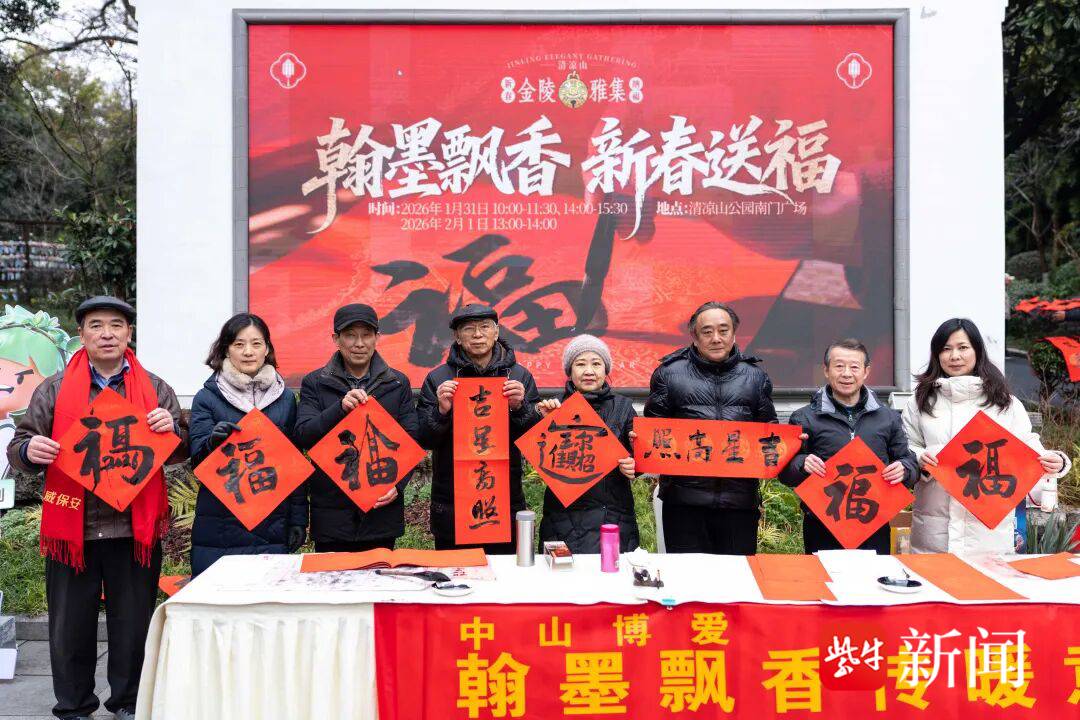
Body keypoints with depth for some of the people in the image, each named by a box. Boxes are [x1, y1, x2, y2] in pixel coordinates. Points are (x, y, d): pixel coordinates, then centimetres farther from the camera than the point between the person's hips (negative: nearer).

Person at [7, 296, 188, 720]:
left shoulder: (155, 390, 8)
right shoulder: (55, 390, 7)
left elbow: (183, 453, 11)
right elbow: (18, 449, 7)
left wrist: (172, 429, -11)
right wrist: (29, 450, -16)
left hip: (135, 530, 0)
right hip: (71, 528, 0)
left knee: (134, 625, 8)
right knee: (71, 626, 8)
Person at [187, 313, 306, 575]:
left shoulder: (285, 398, 8)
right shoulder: (207, 398, 1)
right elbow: (197, 460, -4)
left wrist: (298, 520, 8)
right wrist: (213, 442, -26)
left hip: (272, 527, 2)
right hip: (219, 527, -2)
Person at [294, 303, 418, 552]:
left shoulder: (398, 383, 7)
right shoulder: (315, 383, 4)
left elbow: (411, 442, 5)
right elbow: (303, 437, -6)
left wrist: (398, 484, -11)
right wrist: (340, 408, -22)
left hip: (383, 509, 1)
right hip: (332, 512, -1)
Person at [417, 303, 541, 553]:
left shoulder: (520, 377, 4)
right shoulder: (438, 379, 3)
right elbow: (423, 440, 1)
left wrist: (520, 408, -15)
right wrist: (441, 411, -16)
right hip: (451, 505, 0)